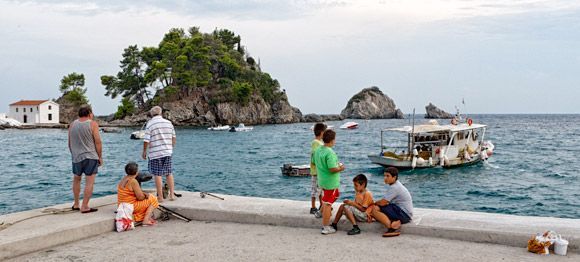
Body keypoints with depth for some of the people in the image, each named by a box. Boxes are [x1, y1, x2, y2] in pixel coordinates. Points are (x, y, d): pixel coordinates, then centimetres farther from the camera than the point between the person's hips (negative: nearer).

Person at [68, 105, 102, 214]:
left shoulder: (72, 125, 6)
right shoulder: (93, 124, -8)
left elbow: (69, 143, 13)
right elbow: (98, 142, -9)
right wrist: (100, 157, 0)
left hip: (76, 157, 5)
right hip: (90, 157, -5)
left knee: (76, 179, 21)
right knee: (89, 182, -2)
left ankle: (76, 204, 27)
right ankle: (84, 207, -4)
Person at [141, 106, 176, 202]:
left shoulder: (150, 124, -8)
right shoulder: (168, 123, 5)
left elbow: (146, 141, -11)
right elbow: (173, 138, 11)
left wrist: (144, 152, 3)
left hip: (155, 153, -4)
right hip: (167, 152, 4)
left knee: (157, 175, 2)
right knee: (169, 173, 14)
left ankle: (160, 197, 5)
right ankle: (172, 194, 16)